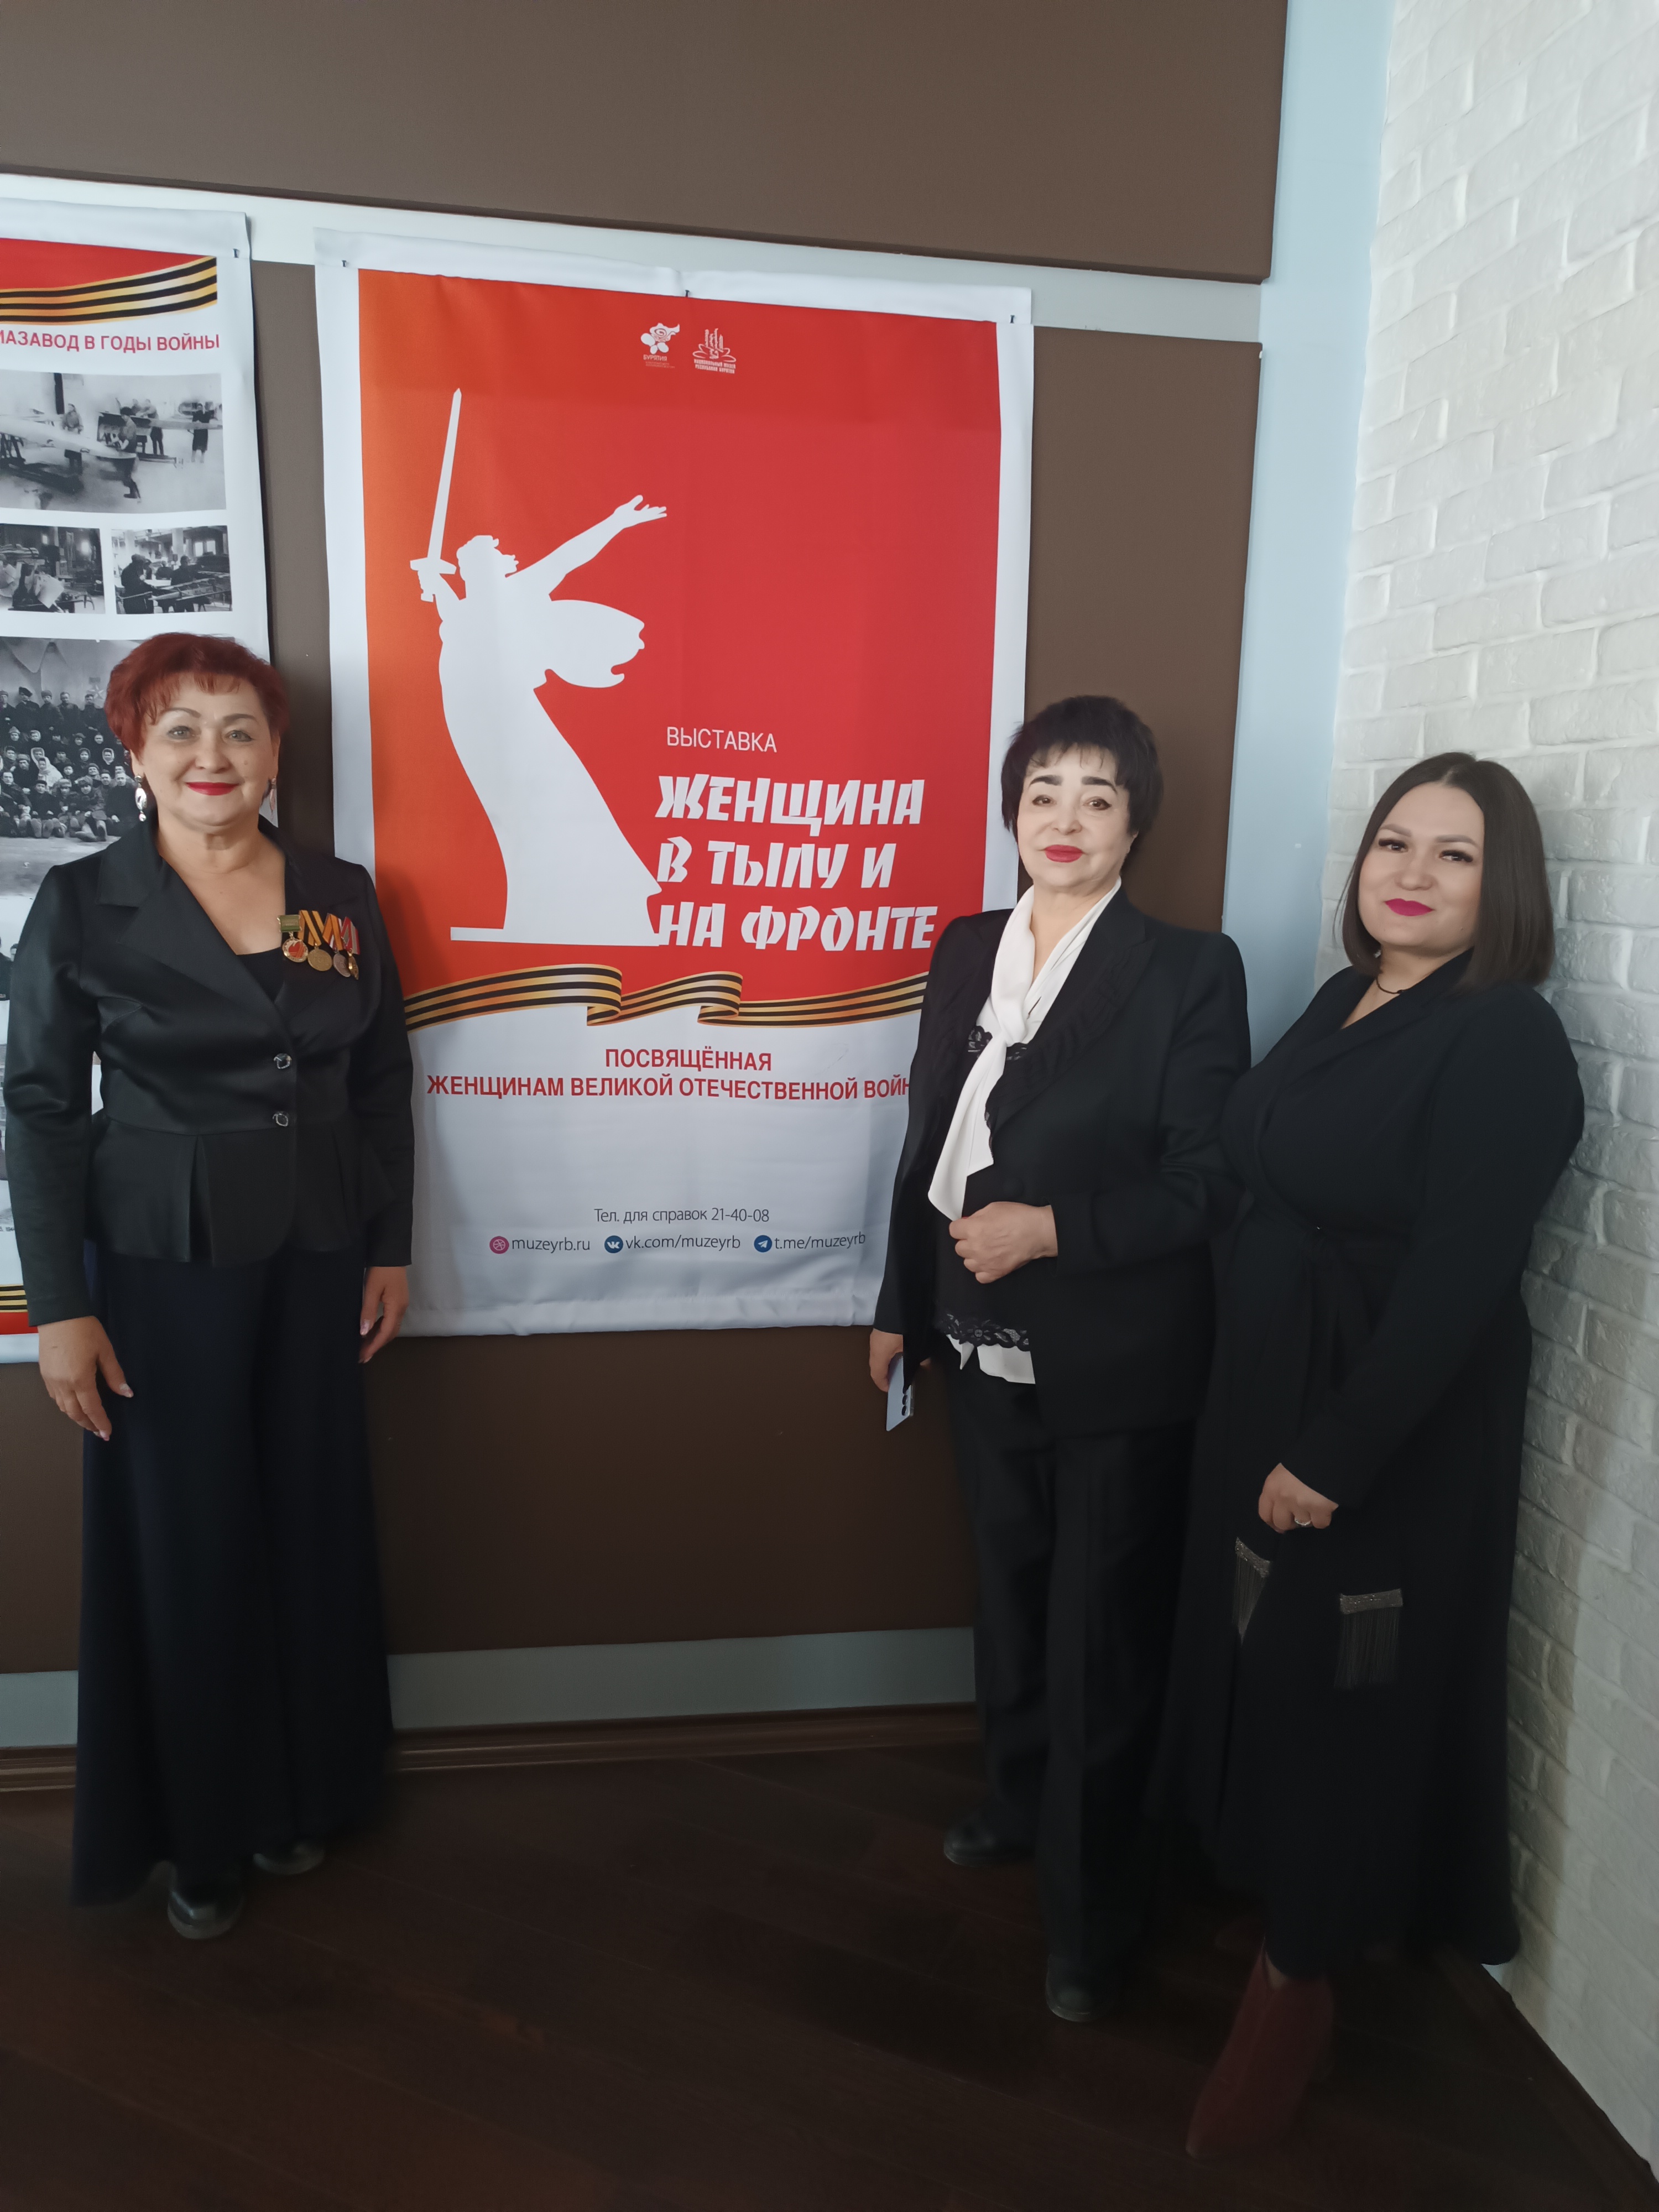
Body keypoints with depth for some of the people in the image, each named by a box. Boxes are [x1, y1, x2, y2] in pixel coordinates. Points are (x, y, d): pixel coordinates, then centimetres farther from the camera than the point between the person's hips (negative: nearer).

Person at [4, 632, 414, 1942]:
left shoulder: (343, 897, 3)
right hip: (160, 1263, -3)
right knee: (184, 1540, 8)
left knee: (313, 1524, 12)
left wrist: (390, 1247, 5)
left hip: (316, 1261, 3)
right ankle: (199, 1832, 29)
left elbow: (383, 1084, 7)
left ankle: (303, 1793, 35)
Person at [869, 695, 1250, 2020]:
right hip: (988, 1351, 6)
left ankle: (1090, 1910, 29)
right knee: (1009, 1599, 23)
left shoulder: (1189, 971, -11)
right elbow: (930, 1144, 10)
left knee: (1102, 1638, 8)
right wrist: (902, 1304, 13)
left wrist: (1050, 1228, -24)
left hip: (1117, 1371, -5)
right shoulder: (968, 951, 5)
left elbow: (1211, 1180, -14)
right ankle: (1022, 1804, 48)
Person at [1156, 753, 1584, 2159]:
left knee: (1343, 1688, 9)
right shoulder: (1347, 1002, 5)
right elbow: (1276, 1195, 6)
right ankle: (1279, 1886, 47)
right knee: (1262, 1656, 20)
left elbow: (1460, 1278, -22)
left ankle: (1300, 1986, 32)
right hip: (1268, 1393, 7)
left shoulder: (1507, 1041, -18)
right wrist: (1269, 1424, 6)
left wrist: (1336, 1456, -20)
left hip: (1394, 1426, -7)